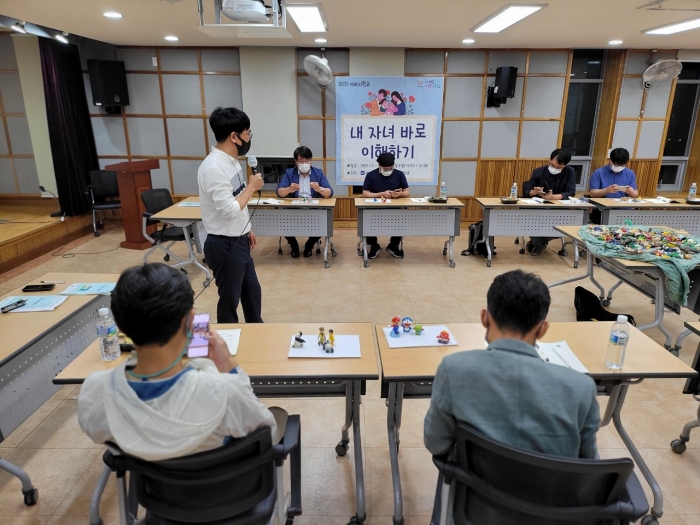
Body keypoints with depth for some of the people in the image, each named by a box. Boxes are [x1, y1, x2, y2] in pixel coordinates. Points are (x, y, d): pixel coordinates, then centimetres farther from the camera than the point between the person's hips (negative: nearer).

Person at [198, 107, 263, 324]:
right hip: (225, 246, -10)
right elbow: (230, 210, -27)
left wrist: (247, 230, 20)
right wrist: (252, 186, -15)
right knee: (230, 299, 8)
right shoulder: (214, 167, -25)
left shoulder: (231, 160, 6)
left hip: (239, 241, 10)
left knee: (252, 292, 22)